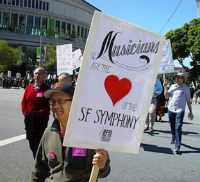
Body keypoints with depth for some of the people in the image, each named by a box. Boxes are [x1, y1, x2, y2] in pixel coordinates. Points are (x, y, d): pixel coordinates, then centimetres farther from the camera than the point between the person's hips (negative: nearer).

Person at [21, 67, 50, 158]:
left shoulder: (46, 89, -4)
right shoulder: (28, 87, 10)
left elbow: (48, 105, -10)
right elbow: (23, 102, 12)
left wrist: (38, 114, -14)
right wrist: (25, 113, -1)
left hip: (41, 119, -5)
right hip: (28, 119, 5)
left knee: (38, 142, -4)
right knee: (31, 142, 11)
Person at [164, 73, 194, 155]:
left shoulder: (186, 89, 1)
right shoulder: (172, 86, 9)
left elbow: (188, 101, 6)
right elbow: (166, 97, 5)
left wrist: (190, 112, 8)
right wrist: (165, 87, -4)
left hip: (180, 111, -4)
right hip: (171, 109, 4)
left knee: (178, 128, -13)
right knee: (172, 127, 17)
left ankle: (177, 147, -13)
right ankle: (173, 137, 47)